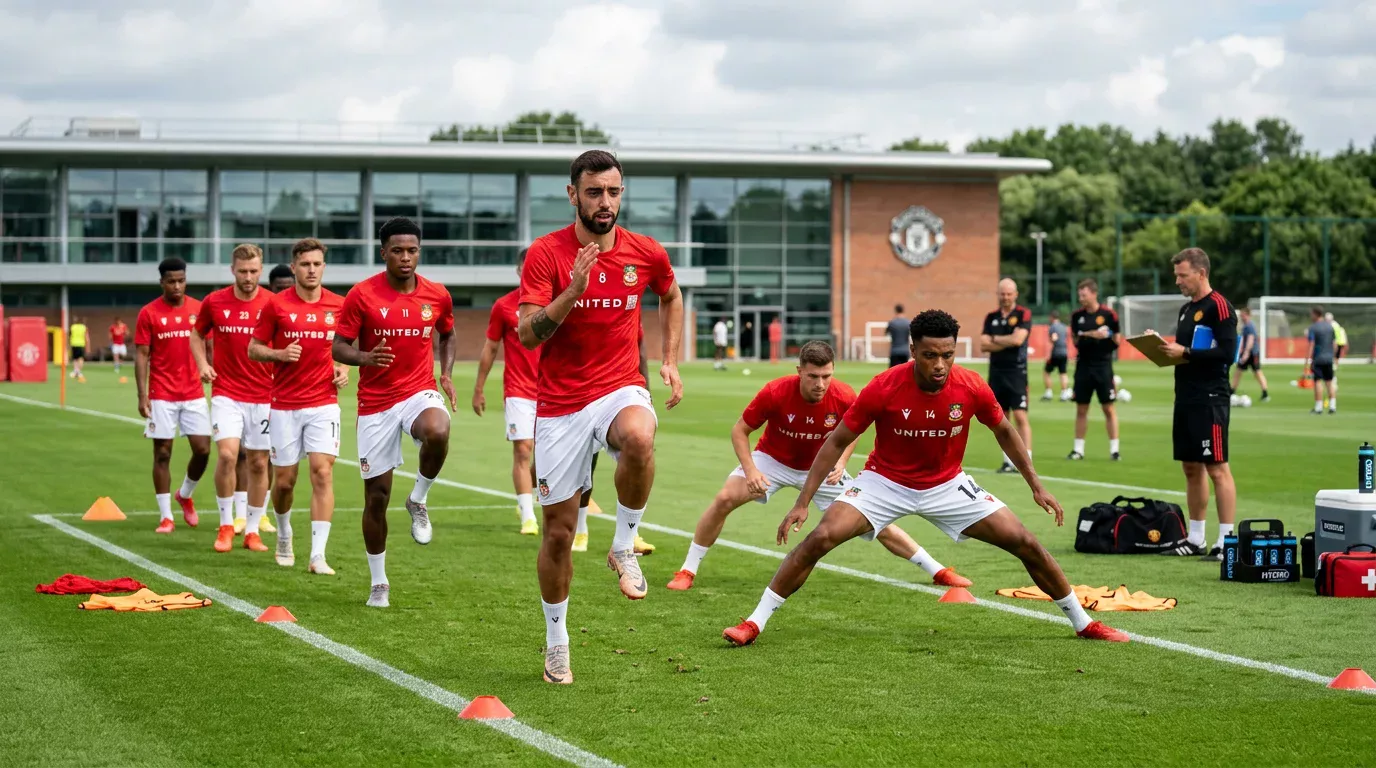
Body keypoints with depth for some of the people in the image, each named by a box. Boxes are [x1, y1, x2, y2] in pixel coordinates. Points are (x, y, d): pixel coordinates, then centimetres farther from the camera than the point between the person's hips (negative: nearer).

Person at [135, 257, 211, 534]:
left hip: (194, 394, 3)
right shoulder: (149, 313, -3)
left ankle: (185, 495, 27)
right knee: (162, 453, 0)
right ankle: (166, 516, 8)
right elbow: (141, 356, -3)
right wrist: (142, 395, -11)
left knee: (203, 450, -1)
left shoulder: (199, 310, 5)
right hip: (162, 396, -3)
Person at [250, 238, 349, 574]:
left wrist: (344, 368, -1)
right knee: (284, 480, 6)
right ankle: (284, 538, 36)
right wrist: (280, 354, -16)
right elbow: (253, 348, 3)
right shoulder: (276, 305, -3)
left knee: (323, 473, -12)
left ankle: (318, 556, -12)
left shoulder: (339, 305, 2)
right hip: (285, 406, 0)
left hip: (324, 404, 0)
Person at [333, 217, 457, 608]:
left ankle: (418, 501, -7)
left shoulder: (437, 296, 2)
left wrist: (446, 373, 5)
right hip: (375, 403, -1)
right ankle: (378, 583, 20)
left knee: (438, 432, -37)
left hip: (419, 392, 1)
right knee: (376, 495, 3)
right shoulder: (362, 295, -6)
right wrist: (364, 358, -25)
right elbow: (339, 347, -4)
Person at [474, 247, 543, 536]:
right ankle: (528, 517, -9)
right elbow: (489, 350, 6)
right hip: (518, 391, -2)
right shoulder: (504, 306, -1)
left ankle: (526, 499, 34)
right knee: (522, 450, -11)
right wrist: (478, 390, 6)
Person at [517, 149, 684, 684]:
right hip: (560, 405, 0)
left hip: (620, 389, 0)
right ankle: (556, 641, 26)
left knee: (639, 437, -38)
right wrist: (573, 290, -28)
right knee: (559, 528, 5)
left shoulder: (646, 254, 0)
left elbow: (671, 297, 23)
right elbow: (527, 334, -16)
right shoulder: (547, 254, -8)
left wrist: (670, 361, 14)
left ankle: (624, 548, -13)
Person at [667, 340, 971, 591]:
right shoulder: (775, 393, -31)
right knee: (724, 499, -21)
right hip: (773, 460, -1)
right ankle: (687, 571, -4)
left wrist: (840, 462, -18)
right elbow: (740, 431, -16)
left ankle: (937, 571, 10)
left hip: (821, 467, 1)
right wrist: (750, 471, -28)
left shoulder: (845, 398, -26)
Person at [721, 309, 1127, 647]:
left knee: (1026, 543, -4)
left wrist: (1036, 485, 4)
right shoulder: (883, 389, -25)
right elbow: (837, 442, -15)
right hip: (885, 482, -2)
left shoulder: (972, 388, -18)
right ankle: (754, 623, -11)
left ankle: (1083, 622, 17)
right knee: (820, 538, -22)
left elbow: (1003, 431, 3)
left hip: (947, 486, 2)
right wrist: (802, 503, -18)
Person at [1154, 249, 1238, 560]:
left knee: (1217, 469, -8)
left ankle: (1226, 541, -6)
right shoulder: (1186, 309, 17)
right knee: (1191, 467, 12)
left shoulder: (1218, 306, -10)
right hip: (1186, 398, 9)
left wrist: (1185, 353, -18)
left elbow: (1227, 352, -18)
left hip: (1210, 400, -9)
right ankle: (1196, 539, 19)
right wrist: (1165, 347, 4)